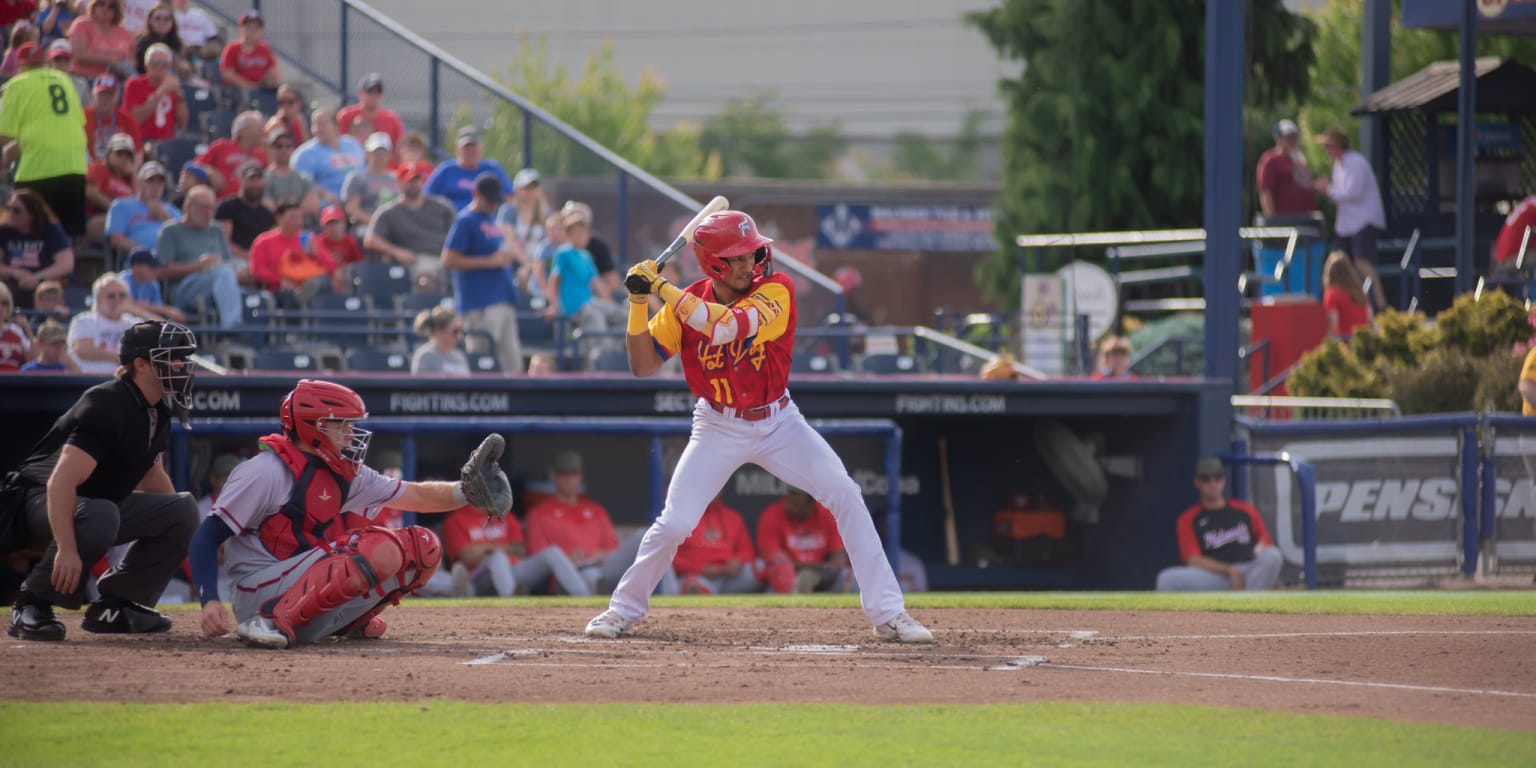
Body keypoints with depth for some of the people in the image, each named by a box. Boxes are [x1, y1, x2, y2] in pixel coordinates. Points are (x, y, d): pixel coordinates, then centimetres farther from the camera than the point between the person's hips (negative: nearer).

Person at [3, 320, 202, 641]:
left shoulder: (157, 413, 3)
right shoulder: (107, 406, -26)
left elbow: (151, 476, 21)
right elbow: (61, 481, -35)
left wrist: (184, 532, 14)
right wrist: (67, 550, -43)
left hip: (101, 501, 9)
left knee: (183, 509, -1)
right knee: (99, 515, -40)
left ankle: (113, 607, 3)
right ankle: (32, 606, -22)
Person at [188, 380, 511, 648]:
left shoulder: (345, 474, 12)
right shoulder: (266, 472, -12)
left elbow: (414, 495, 17)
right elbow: (206, 538, -14)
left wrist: (466, 492, 2)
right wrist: (210, 602, -26)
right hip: (263, 595, -8)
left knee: (422, 546, 5)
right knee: (382, 549, -28)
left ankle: (350, 621, 8)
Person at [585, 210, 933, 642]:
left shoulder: (774, 291, -17)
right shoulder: (686, 303, -8)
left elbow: (723, 327, -33)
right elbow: (643, 365, -8)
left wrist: (662, 288, -28)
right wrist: (639, 302, -20)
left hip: (778, 423, -1)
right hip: (718, 428, 1)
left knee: (846, 496, -15)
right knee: (673, 524, -8)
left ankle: (887, 614, -9)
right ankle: (625, 609, 17)